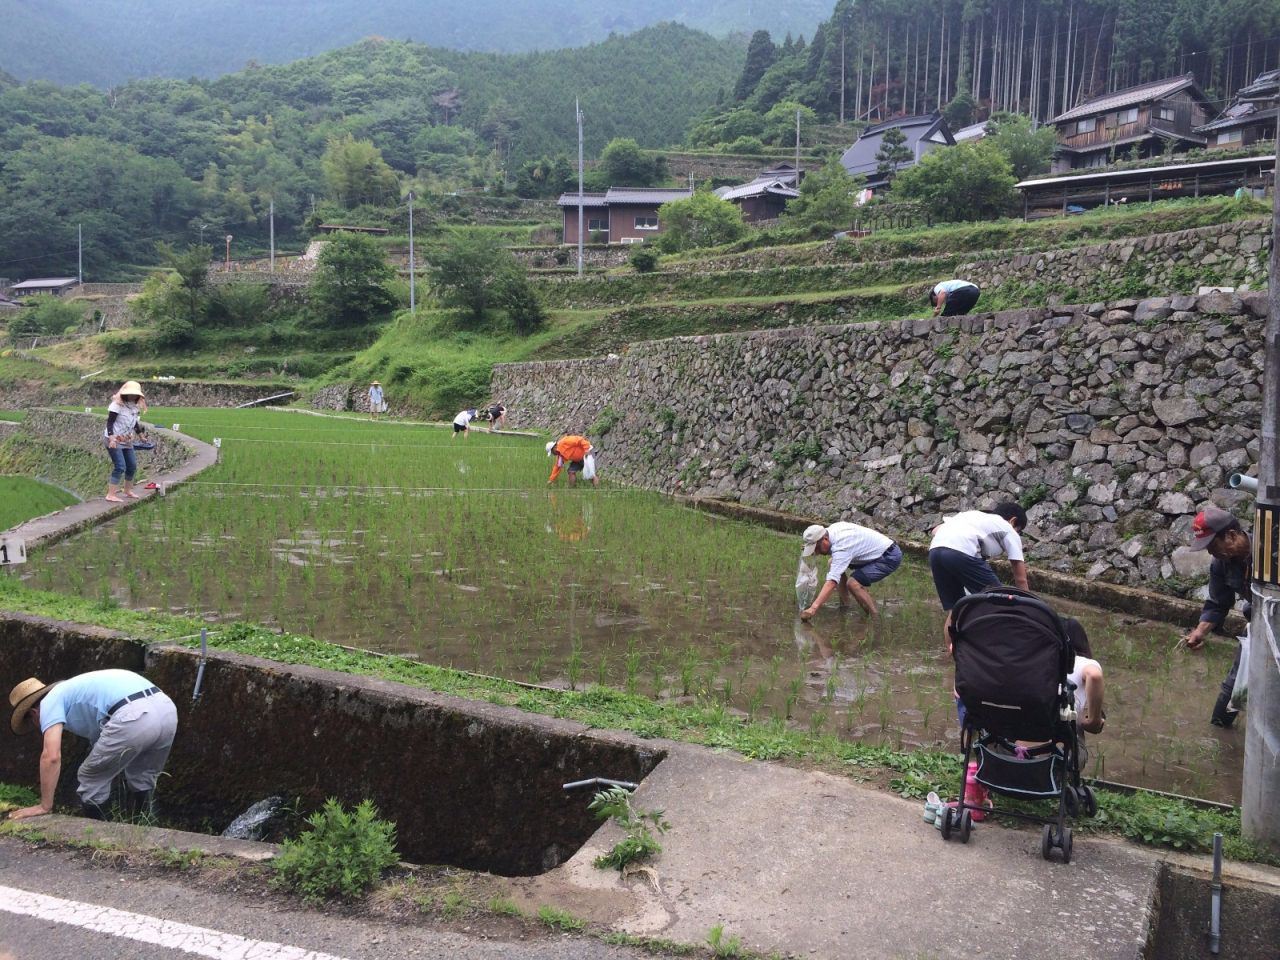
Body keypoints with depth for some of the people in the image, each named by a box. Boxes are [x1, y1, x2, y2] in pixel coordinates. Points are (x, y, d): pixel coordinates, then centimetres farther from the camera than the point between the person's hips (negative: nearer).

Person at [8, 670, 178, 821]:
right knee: (142, 779, 31)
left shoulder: (50, 701, 17)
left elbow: (51, 756, 4)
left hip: (132, 717, -8)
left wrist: (45, 806, 12)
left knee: (92, 781, 17)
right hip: (166, 710, 9)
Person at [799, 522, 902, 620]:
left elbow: (831, 581, -41)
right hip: (874, 552, 10)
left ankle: (873, 617, -9)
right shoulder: (831, 529, -7)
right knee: (832, 565, 6)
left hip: (890, 557, -10)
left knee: (853, 584, -27)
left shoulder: (841, 547, -33)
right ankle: (844, 605, 12)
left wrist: (813, 608, -47)